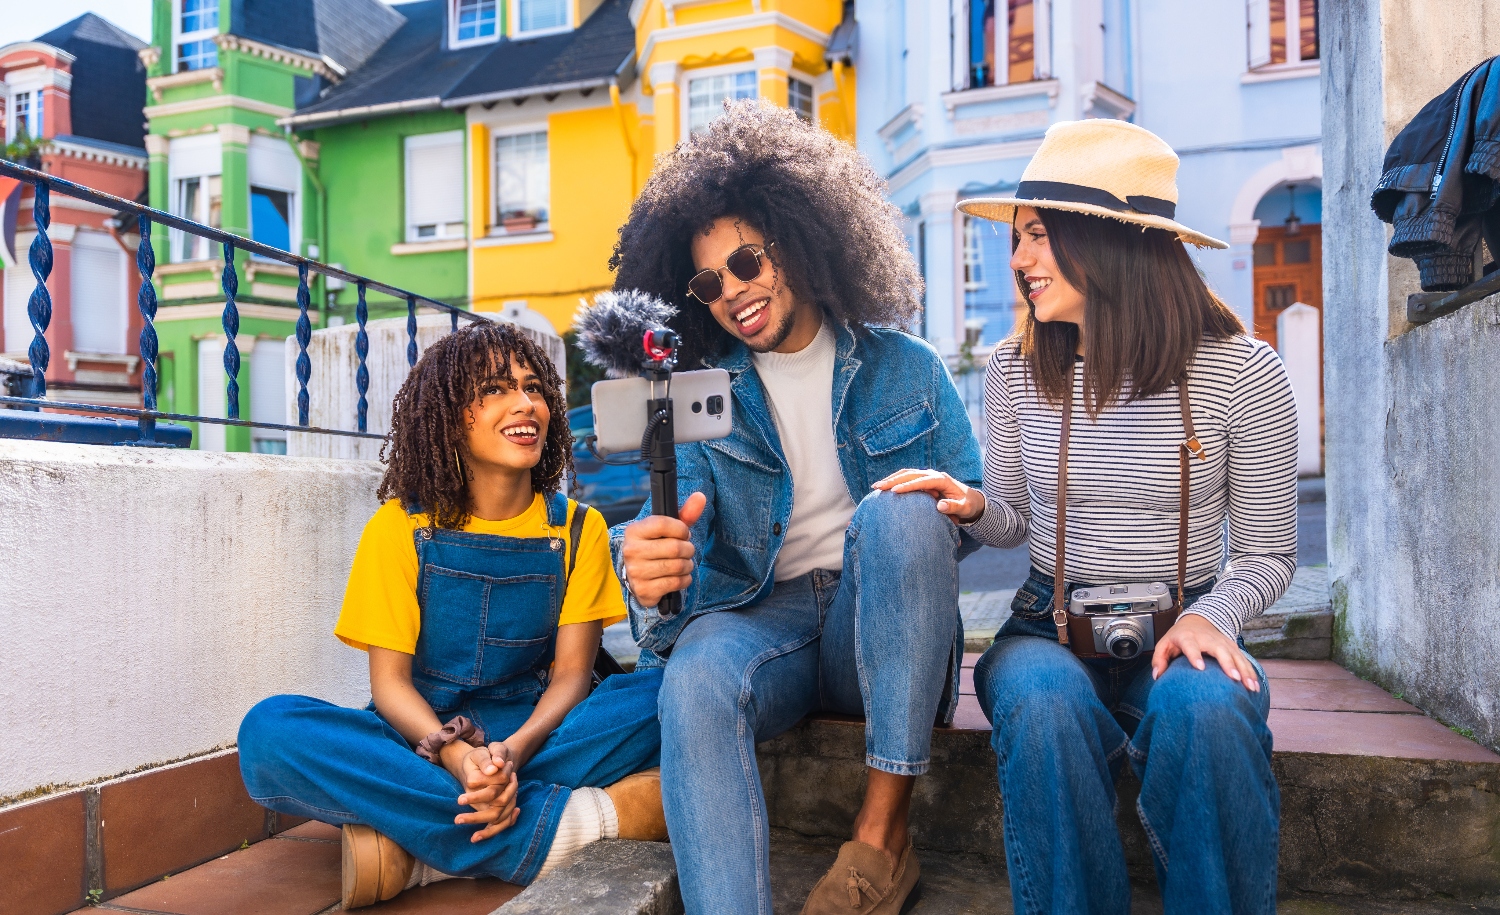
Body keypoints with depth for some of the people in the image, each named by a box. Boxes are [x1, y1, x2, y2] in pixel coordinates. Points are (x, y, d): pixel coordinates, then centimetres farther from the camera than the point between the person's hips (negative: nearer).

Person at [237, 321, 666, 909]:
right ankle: (573, 821, -31)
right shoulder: (400, 527, -2)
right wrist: (454, 755, -29)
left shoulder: (578, 529, 1)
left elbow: (570, 672, -4)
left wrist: (514, 750, -27)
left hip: (534, 734, 1)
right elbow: (390, 680, -7)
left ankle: (414, 848, -28)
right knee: (269, 732, -30)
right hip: (418, 739, 0)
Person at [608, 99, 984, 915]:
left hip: (879, 629, 1)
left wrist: (935, 514, -19)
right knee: (696, 682, -33)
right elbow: (675, 517, -8)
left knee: (898, 511, -30)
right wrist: (653, 561, -34)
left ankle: (884, 832, -23)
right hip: (755, 617, 0)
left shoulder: (904, 368, 8)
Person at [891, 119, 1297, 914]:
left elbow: (1267, 554, 1)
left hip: (1179, 631, -1)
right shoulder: (1016, 370, -1)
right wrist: (975, 506, -11)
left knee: (1208, 708, -35)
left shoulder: (1240, 373, -7)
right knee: (1044, 708, -33)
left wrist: (1210, 617, -18)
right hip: (1051, 632, 1)